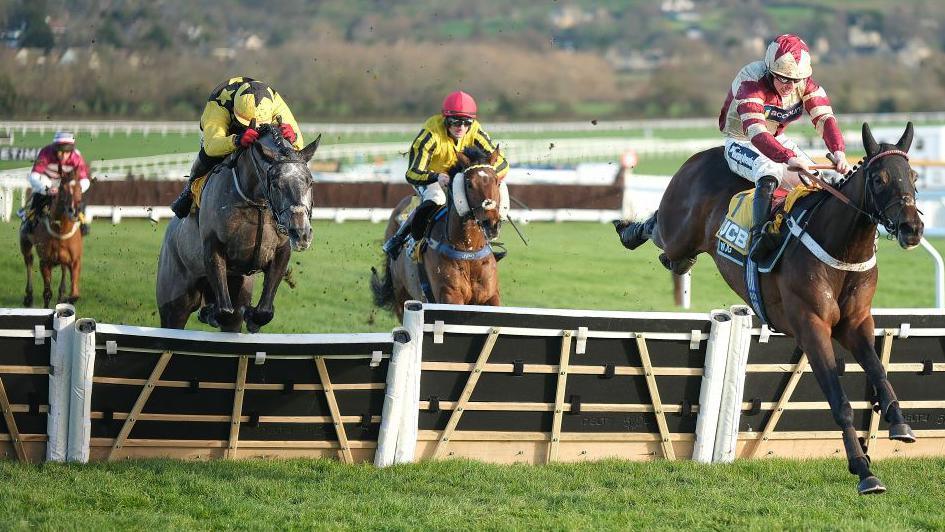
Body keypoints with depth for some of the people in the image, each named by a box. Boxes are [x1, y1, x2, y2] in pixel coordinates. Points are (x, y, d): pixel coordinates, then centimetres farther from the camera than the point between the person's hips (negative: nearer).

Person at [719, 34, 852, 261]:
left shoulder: (805, 84, -13)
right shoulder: (751, 84, -31)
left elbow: (824, 118, -24)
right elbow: (756, 132, -44)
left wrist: (838, 151, -44)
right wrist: (788, 158, -60)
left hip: (778, 140, 7)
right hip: (741, 143, -6)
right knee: (769, 172, -37)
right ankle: (760, 233, -42)